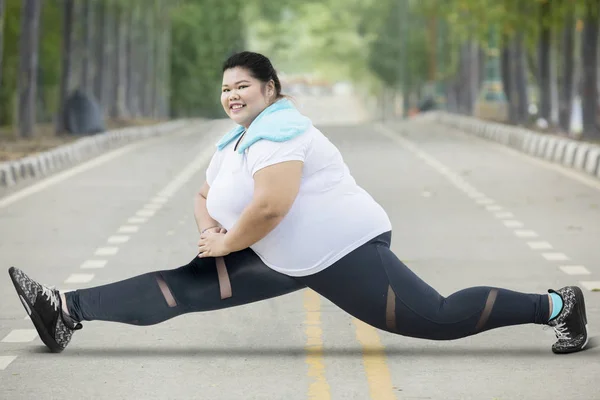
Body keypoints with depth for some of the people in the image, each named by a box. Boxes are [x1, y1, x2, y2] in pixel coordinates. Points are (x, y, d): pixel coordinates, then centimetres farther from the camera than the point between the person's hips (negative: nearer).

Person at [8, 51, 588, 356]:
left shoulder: (276, 129, -17)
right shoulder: (233, 141, 14)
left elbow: (270, 206, -28)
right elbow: (205, 195, 23)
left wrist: (226, 243, -13)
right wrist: (209, 228, 0)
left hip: (344, 251, -9)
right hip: (288, 261, 9)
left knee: (439, 318, -11)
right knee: (185, 286, 0)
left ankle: (554, 305, 2)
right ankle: (66, 312, -3)